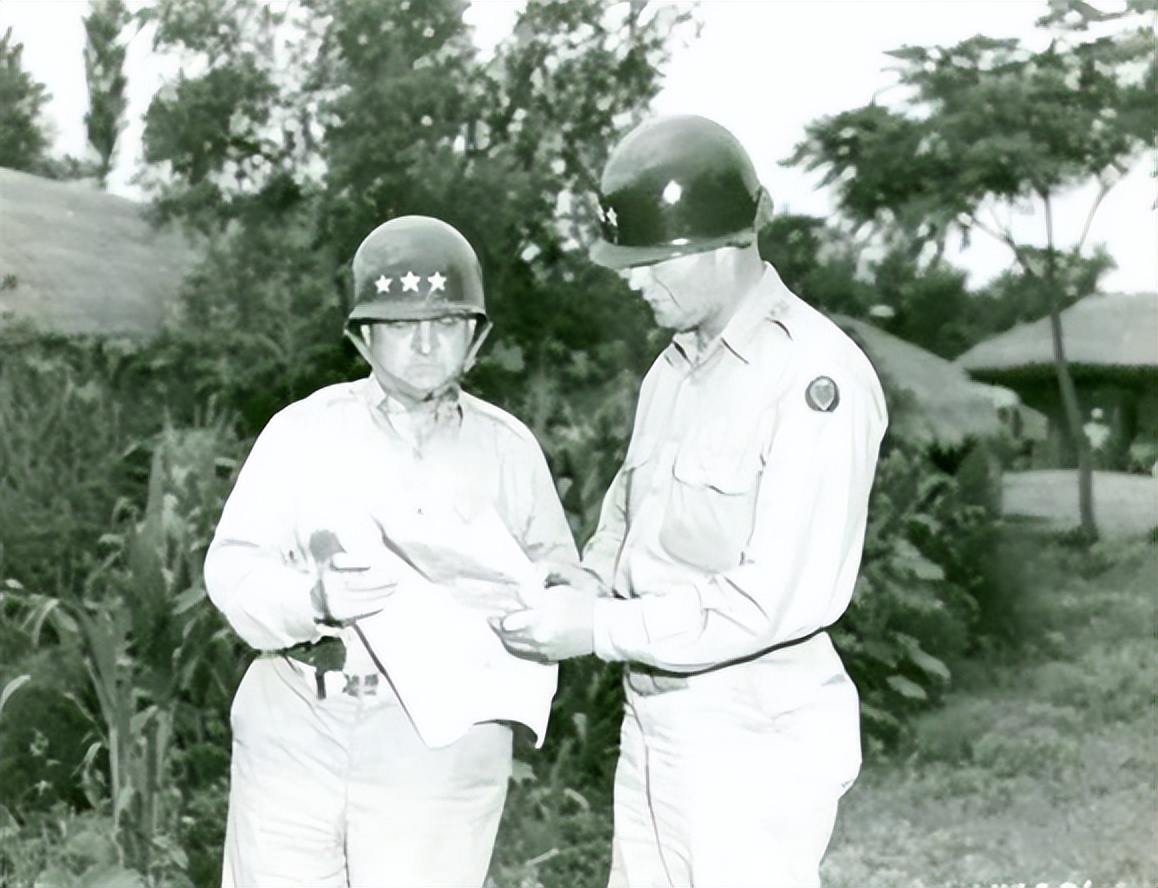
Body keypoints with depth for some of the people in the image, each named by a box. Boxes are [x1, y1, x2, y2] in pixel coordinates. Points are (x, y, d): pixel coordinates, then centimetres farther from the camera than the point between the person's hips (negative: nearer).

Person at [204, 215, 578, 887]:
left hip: (440, 750, 0)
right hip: (295, 739, 1)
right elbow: (233, 568, -5)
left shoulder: (508, 449, 5)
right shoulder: (305, 431, 2)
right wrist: (314, 600, -24)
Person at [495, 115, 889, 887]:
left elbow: (784, 593, -22)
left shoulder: (815, 375, -16)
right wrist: (581, 595, -2)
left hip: (755, 735, -8)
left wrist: (603, 631, -19)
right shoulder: (676, 367, 10)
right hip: (653, 722, 8)